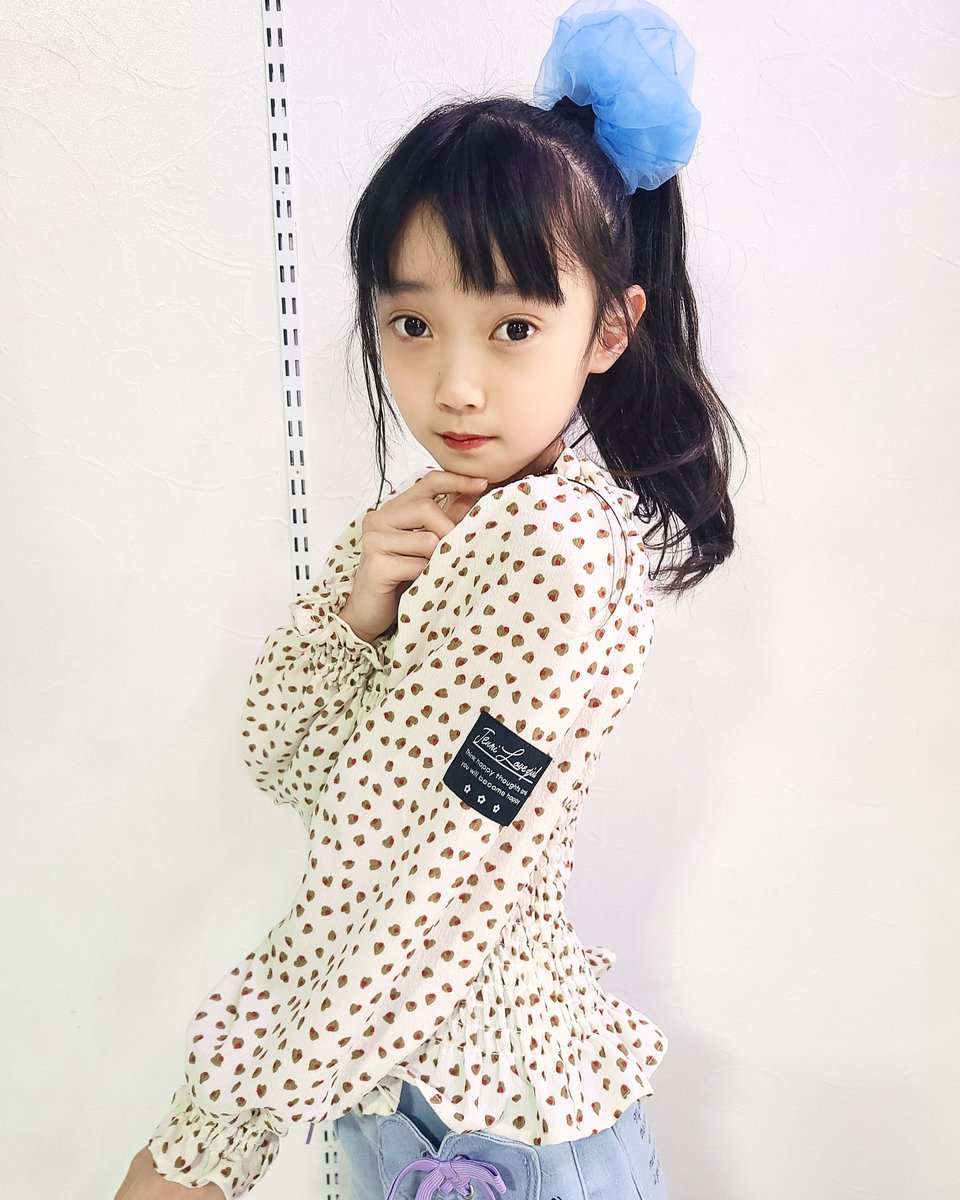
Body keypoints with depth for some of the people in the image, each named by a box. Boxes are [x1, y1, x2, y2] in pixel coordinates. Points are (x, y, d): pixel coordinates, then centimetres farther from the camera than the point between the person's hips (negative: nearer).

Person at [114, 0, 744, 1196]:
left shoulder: (560, 548, -27)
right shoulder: (422, 518, -1)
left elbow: (445, 893, -28)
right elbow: (280, 755, -1)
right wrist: (362, 605, -20)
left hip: (484, 1099, -7)